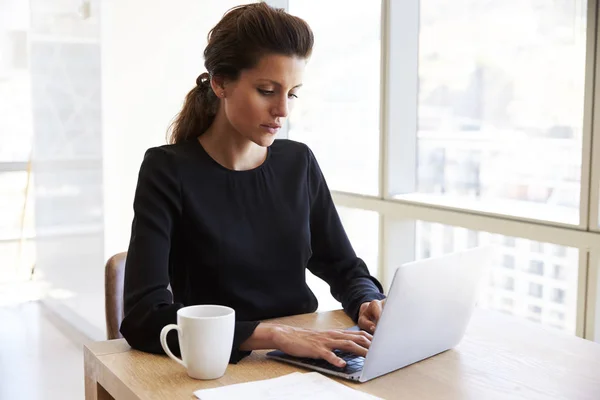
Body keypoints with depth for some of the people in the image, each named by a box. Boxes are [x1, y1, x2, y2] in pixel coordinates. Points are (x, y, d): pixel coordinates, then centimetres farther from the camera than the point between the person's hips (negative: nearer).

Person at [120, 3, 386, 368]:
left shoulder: (299, 163, 4)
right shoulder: (168, 171, -10)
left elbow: (344, 267, 13)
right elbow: (144, 316, -19)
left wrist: (370, 303, -9)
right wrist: (276, 335, -28)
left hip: (306, 361, 3)